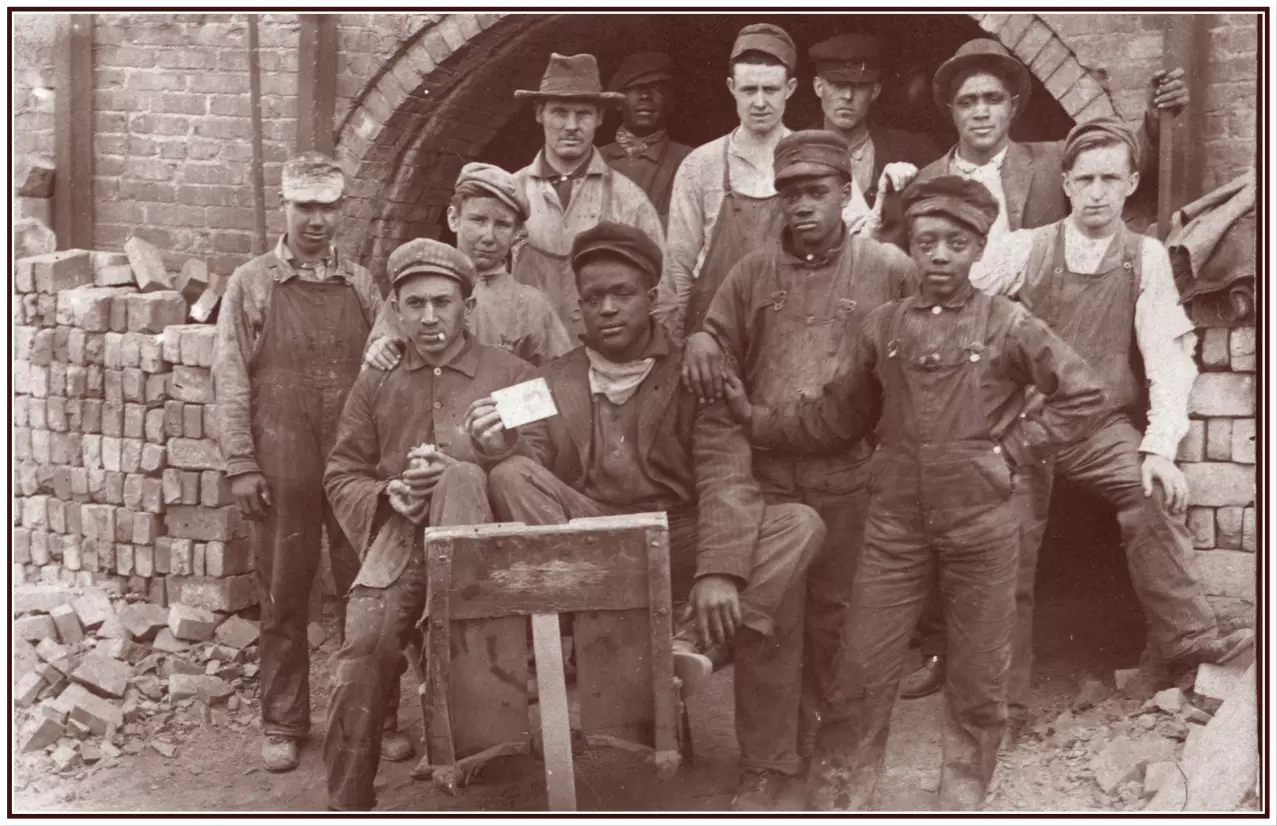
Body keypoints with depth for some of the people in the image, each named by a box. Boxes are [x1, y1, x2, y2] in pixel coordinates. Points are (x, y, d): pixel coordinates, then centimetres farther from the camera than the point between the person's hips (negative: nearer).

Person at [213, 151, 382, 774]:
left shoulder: (360, 284, 9)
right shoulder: (250, 284, 2)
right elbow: (231, 378, -1)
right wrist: (240, 465, -7)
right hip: (282, 465, -1)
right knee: (283, 598, 7)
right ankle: (283, 724, 20)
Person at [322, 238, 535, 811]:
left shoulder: (511, 376, 9)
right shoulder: (376, 384, 16)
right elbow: (342, 476, 15)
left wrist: (457, 460, -13)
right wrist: (388, 495, -8)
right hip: (396, 540, 2)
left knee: (457, 477, -34)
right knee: (365, 642, -22)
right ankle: (347, 804, -7)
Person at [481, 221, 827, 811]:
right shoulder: (554, 381, 11)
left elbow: (725, 476, -12)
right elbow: (530, 475, 2)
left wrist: (719, 570, -29)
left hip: (678, 547, -1)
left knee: (799, 525, -23)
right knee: (509, 476, -23)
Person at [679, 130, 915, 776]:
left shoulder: (889, 269, 0)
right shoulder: (753, 272, 8)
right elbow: (720, 340, 15)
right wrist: (701, 344, -8)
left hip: (848, 474, -2)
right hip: (765, 472, 2)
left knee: (835, 610, 10)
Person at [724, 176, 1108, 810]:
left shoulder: (1008, 325, -3)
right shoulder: (882, 327, 5)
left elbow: (1083, 394, 2)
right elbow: (835, 419, 10)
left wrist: (1013, 448, -4)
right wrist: (756, 419, 2)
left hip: (982, 526, -1)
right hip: (895, 525, 2)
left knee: (978, 684, 10)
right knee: (859, 678, 2)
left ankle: (963, 801, 28)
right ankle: (836, 802, 17)